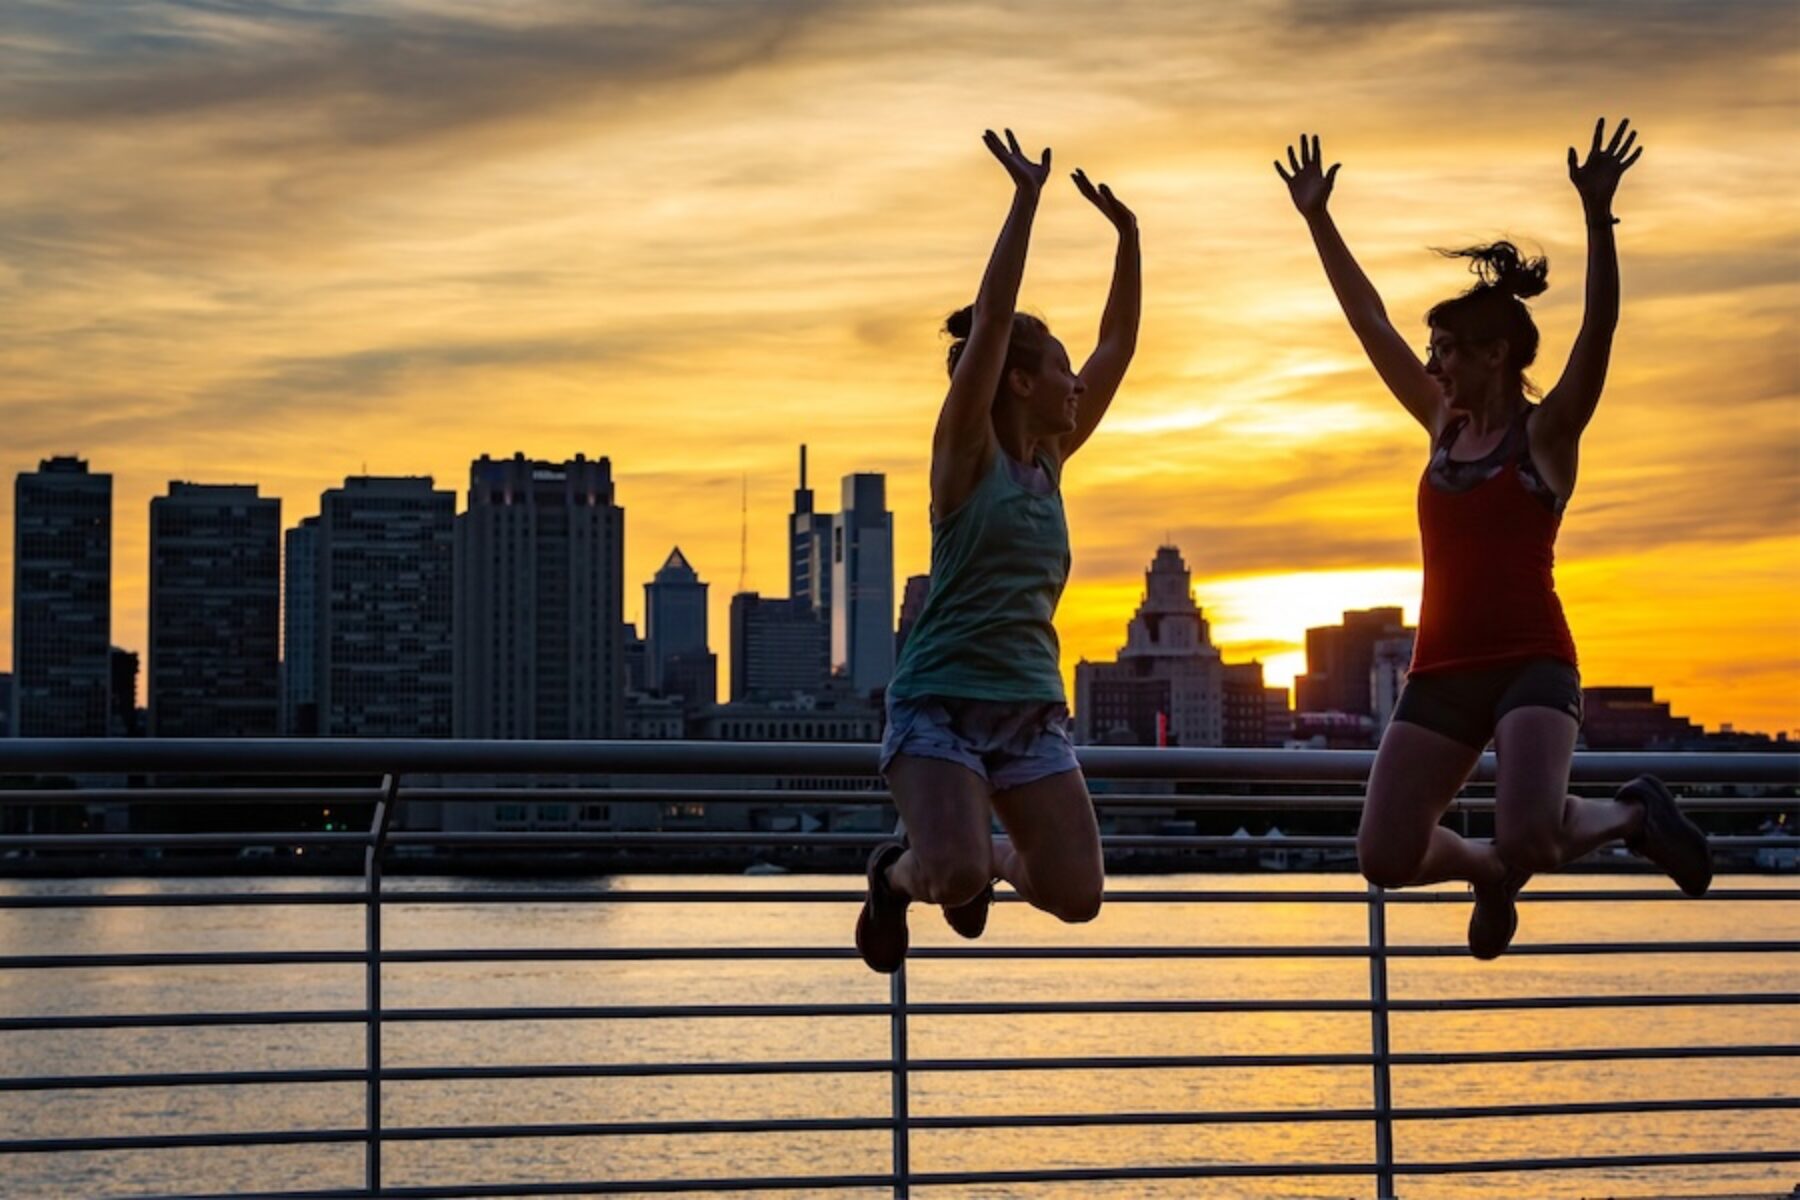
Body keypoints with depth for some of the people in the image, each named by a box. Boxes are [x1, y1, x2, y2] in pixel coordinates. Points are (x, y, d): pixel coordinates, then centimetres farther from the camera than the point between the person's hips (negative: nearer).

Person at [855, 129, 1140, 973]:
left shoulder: (1049, 461, 11)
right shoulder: (965, 454, -5)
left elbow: (1119, 347, 13)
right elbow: (992, 320, -16)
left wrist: (1127, 233, 8)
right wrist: (1026, 199, -19)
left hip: (1031, 707, 6)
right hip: (941, 699, -6)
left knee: (1076, 895, -7)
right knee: (955, 877, -27)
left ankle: (991, 854, 27)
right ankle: (898, 871, 10)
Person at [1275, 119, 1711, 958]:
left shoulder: (1548, 431, -2)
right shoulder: (1444, 425, 13)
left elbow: (1598, 330, -17)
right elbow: (1369, 321, 15)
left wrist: (1597, 217, -29)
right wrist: (1317, 220, 14)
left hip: (1531, 662, -6)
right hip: (1442, 670, 6)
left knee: (1528, 840, -28)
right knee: (1386, 859, -5)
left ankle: (1634, 812, 6)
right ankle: (1494, 871, 28)